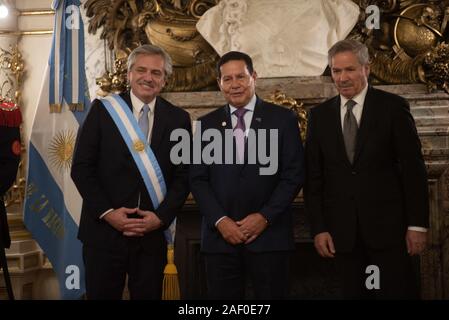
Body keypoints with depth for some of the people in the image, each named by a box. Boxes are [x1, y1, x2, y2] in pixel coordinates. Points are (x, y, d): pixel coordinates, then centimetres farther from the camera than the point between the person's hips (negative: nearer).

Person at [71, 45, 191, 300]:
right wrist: (107, 212, -10)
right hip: (104, 229, -1)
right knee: (102, 294, 7)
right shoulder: (102, 109, 0)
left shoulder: (178, 119, 4)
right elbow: (81, 167, -2)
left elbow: (183, 175, 4)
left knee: (148, 295, 10)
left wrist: (161, 217, -8)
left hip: (153, 233, 1)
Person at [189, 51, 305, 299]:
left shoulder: (283, 119, 3)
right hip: (220, 236, 2)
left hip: (269, 235, -1)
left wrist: (265, 217, -10)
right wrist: (220, 220, -7)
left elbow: (293, 175, -1)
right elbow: (198, 179, 5)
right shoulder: (207, 124, 10)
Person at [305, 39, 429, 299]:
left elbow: (414, 168, -2)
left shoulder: (393, 107, -1)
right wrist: (319, 228, 1)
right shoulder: (319, 115, 7)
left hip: (387, 226, -2)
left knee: (398, 292, 0)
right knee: (353, 293, 7)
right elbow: (313, 177, 7)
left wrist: (417, 224, -6)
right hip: (342, 232, 3)